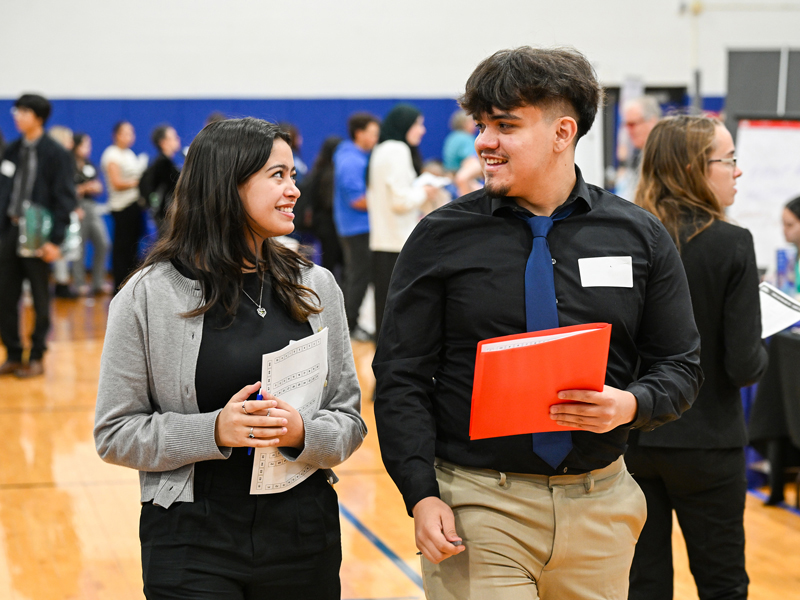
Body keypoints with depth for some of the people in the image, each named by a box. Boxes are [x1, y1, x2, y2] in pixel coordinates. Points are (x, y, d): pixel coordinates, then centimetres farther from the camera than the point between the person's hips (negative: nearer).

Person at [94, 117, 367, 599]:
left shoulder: (316, 287, 5)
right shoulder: (149, 296, -5)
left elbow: (350, 419, 6)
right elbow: (115, 433, -4)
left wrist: (303, 433, -16)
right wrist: (214, 431, -18)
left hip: (303, 536, 3)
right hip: (193, 543, -3)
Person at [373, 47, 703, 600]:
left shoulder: (640, 237, 3)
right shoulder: (442, 237, -1)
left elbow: (681, 366, 8)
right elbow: (401, 378, -1)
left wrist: (631, 405, -13)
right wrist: (421, 494, -10)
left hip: (598, 507, 2)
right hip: (478, 508, -2)